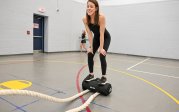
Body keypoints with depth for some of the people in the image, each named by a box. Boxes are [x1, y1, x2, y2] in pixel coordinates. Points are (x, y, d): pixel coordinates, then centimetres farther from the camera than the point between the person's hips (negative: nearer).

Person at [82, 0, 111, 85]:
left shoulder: (101, 17, -33)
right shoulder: (85, 19, -21)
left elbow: (102, 34, -30)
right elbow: (89, 34, -17)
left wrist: (101, 48, -28)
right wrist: (91, 47, -18)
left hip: (105, 37, -4)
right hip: (96, 37, 5)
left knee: (102, 56, -15)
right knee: (90, 54, -2)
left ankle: (104, 77, 2)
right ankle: (91, 74, 15)